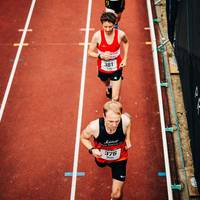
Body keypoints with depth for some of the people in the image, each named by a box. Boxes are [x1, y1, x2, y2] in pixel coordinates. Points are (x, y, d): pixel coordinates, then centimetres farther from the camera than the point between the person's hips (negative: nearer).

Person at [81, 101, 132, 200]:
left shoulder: (125, 121, -37)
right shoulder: (94, 127, -40)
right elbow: (83, 137, -16)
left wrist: (128, 139, -13)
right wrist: (91, 149, -32)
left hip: (119, 159, 0)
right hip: (101, 157, 1)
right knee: (100, 164, 38)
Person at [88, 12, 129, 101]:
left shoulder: (120, 34, -21)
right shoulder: (97, 35, -23)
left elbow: (125, 42, 5)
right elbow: (90, 52, -12)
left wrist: (125, 58, -2)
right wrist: (101, 56, -31)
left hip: (116, 68, -1)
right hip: (103, 68, 1)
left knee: (115, 98, -6)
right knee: (106, 82, 35)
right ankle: (108, 87, 72)